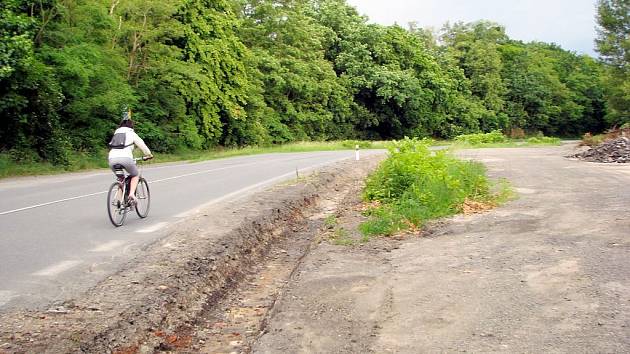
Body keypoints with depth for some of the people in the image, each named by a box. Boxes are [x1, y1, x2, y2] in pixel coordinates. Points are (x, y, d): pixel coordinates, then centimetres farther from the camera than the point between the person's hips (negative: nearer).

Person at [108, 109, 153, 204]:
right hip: (125, 158, -4)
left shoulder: (116, 133, 27)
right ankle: (131, 195, -2)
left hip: (112, 158, 4)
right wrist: (148, 155, 34)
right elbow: (142, 145, 17)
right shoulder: (132, 134, 13)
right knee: (135, 175, 19)